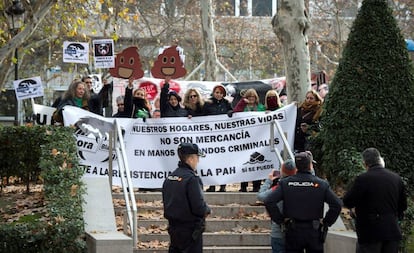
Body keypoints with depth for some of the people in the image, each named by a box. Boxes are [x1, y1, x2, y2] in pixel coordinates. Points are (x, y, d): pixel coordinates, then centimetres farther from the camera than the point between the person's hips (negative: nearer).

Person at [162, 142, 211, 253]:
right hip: (190, 230, -8)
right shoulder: (191, 178, -18)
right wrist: (208, 210, 0)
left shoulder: (169, 178, 8)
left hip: (173, 227, 8)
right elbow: (199, 208, -23)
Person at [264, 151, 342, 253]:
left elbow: (269, 202, -12)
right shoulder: (321, 184, -4)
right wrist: (326, 222, -2)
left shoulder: (285, 183, -2)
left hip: (293, 233, 1)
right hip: (314, 232, -1)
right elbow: (337, 204, -12)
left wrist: (280, 220, -3)